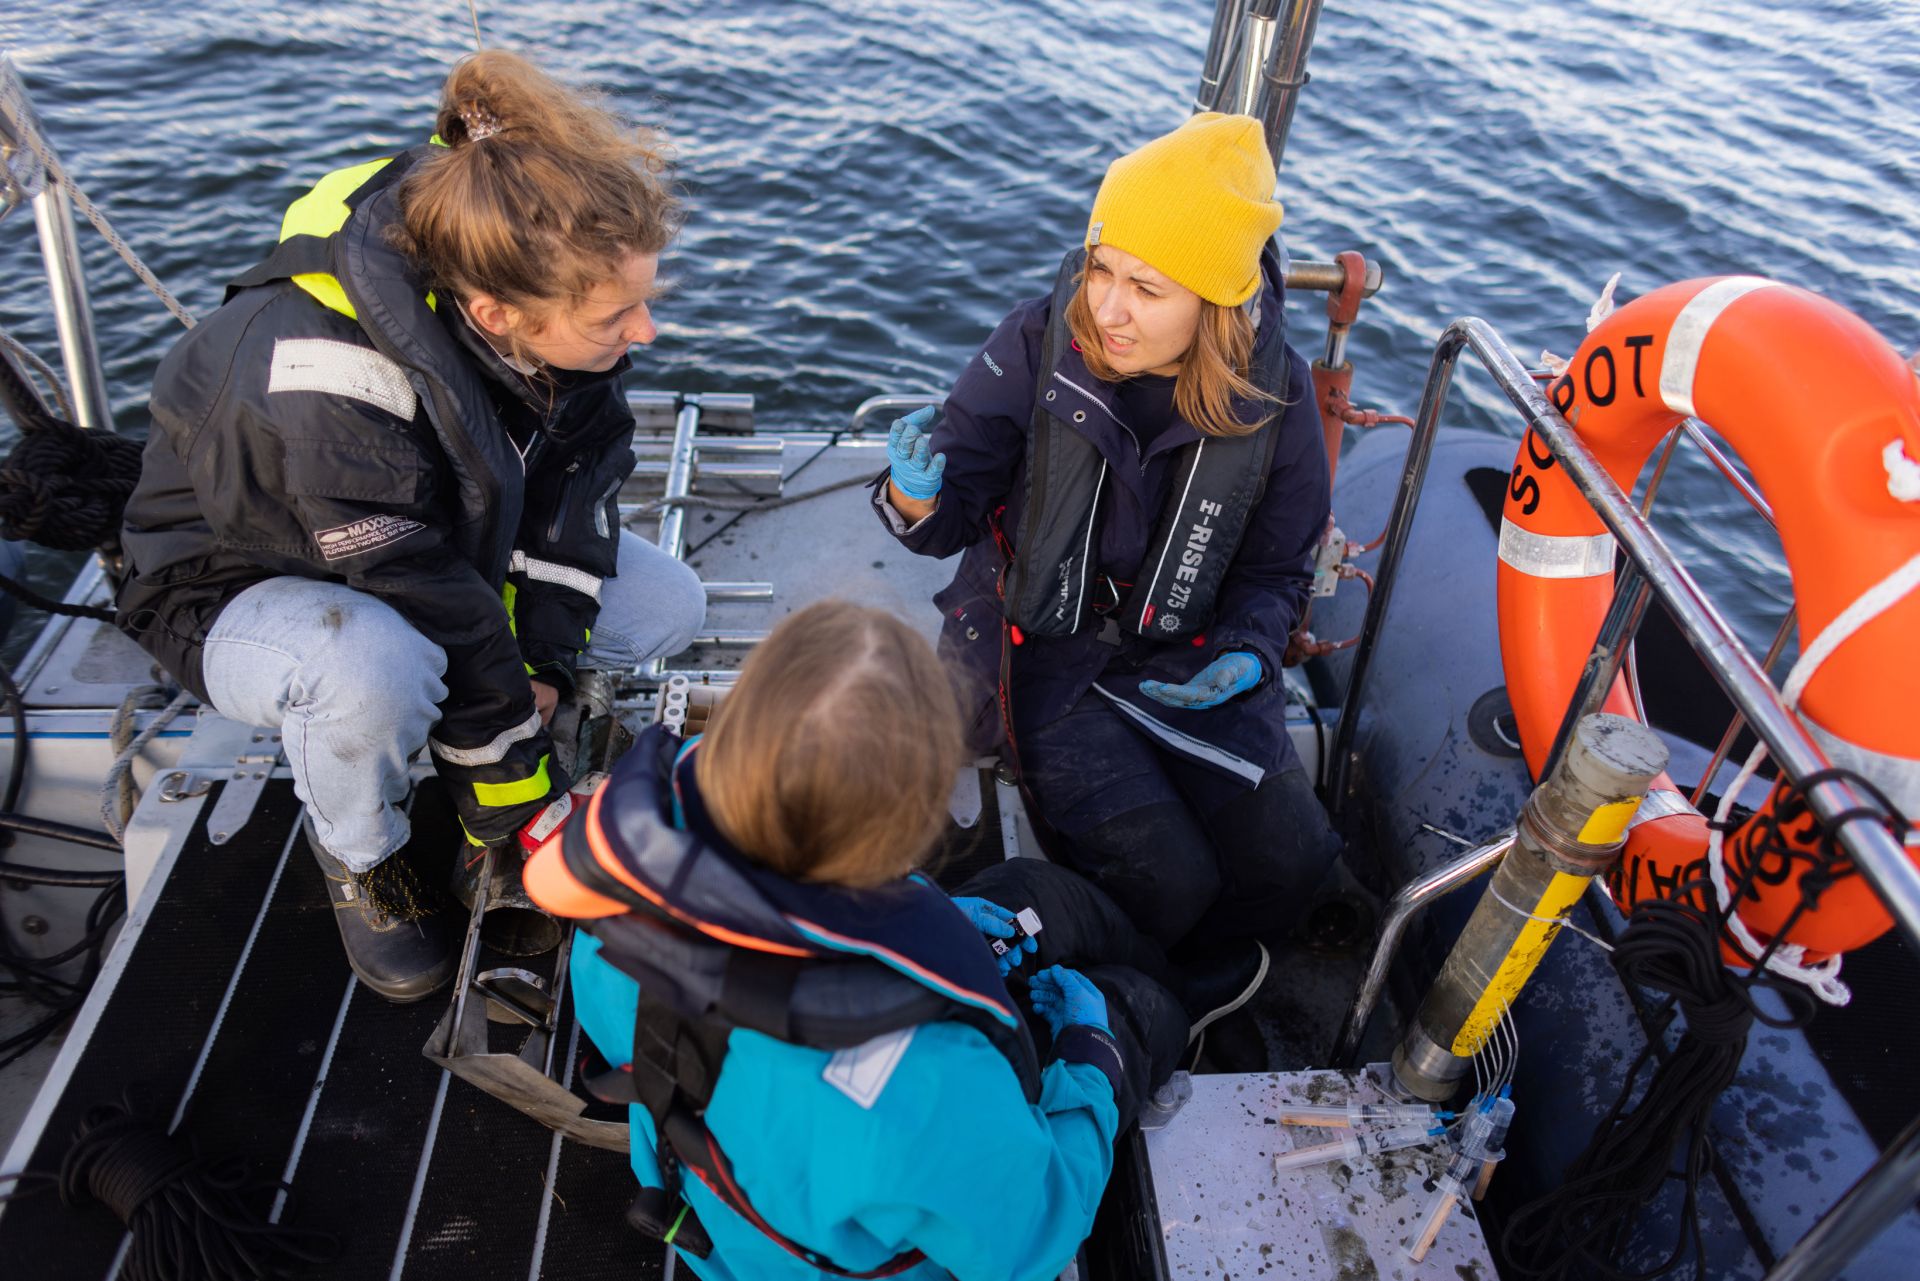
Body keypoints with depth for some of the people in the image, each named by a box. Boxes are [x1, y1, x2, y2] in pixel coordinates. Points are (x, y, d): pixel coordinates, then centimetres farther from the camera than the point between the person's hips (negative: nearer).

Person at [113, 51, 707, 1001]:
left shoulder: (546, 283, -22)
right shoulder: (329, 392, -41)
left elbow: (582, 462, -8)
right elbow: (436, 612, -33)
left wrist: (547, 650, -14)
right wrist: (516, 799, -21)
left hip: (456, 535, 6)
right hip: (243, 582, -5)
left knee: (669, 607, -9)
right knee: (376, 671, -40)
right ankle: (360, 854, -7)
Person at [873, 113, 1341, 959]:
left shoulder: (1272, 392, -9)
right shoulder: (1037, 346, -15)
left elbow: (1277, 567, 5)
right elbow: (950, 519, -11)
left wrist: (1248, 652, -15)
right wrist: (915, 494, -35)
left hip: (1185, 657, 3)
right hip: (1045, 644, -3)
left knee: (1287, 866, -10)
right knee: (1165, 882, -18)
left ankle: (1182, 965, 22)